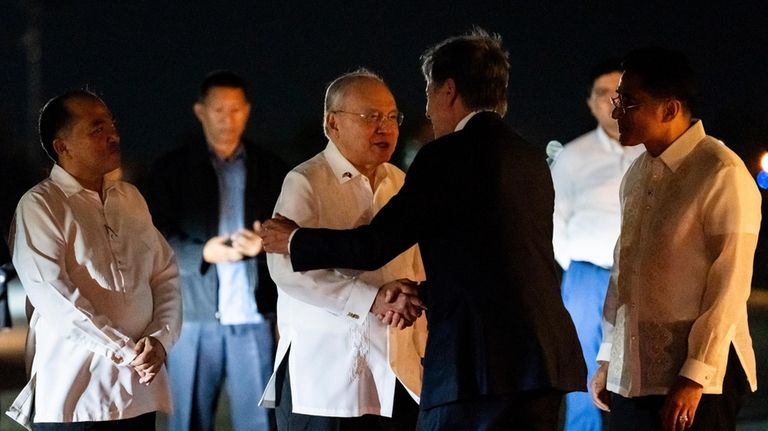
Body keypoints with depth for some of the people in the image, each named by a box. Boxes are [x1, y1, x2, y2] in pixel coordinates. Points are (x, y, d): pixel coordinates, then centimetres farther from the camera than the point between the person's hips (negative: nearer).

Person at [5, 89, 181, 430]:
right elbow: (54, 297, -15)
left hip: (140, 388, 5)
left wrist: (160, 339, -6)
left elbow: (166, 275, 12)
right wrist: (127, 351, -15)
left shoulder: (131, 198, 15)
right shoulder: (38, 206, -5)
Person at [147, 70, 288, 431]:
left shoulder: (270, 169, 12)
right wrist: (203, 253, -17)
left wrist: (265, 245, -11)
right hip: (194, 317, -1)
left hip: (253, 317, 1)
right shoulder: (172, 168, 7)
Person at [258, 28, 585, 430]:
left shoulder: (448, 156, -6)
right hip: (547, 361, 8)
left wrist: (293, 241, 12)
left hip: (481, 364, -8)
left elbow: (372, 246, -4)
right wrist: (420, 294, 34)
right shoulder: (532, 160, 17)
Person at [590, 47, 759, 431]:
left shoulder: (722, 175, -11)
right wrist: (607, 359, 16)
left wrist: (694, 377, -16)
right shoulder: (637, 176, 13)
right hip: (632, 378, 7)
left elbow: (729, 287, -14)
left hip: (699, 383, -7)